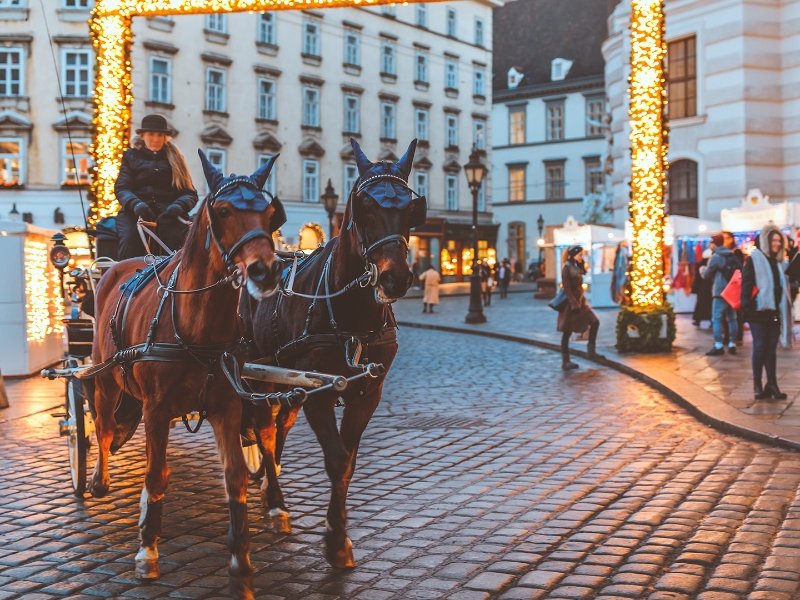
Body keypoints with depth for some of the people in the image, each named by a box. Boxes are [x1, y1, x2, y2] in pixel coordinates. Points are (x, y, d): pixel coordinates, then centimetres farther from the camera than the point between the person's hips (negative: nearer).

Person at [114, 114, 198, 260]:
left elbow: (190, 193, 13)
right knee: (129, 237, -32)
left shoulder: (174, 158, 21)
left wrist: (179, 205, -13)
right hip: (135, 211, 0)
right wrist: (135, 204, -17)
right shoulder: (131, 156, 20)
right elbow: (121, 188, 7)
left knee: (174, 238, -33)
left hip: (167, 210, 0)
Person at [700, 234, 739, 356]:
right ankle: (732, 344, 12)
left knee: (717, 319, -5)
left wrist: (702, 269, 21)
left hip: (721, 292, -7)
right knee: (731, 318, 11)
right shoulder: (732, 255, 12)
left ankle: (718, 346, -9)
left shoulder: (716, 256, -8)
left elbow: (707, 275, -1)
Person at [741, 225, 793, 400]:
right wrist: (747, 307, -17)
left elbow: (783, 287, 20)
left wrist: (785, 309, 15)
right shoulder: (754, 260, -3)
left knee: (772, 348, 5)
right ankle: (757, 384, 3)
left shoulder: (779, 262, 15)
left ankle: (772, 384, 7)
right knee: (759, 346, -4)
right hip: (759, 311, -5)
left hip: (775, 312, 5)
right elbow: (746, 285, -9)